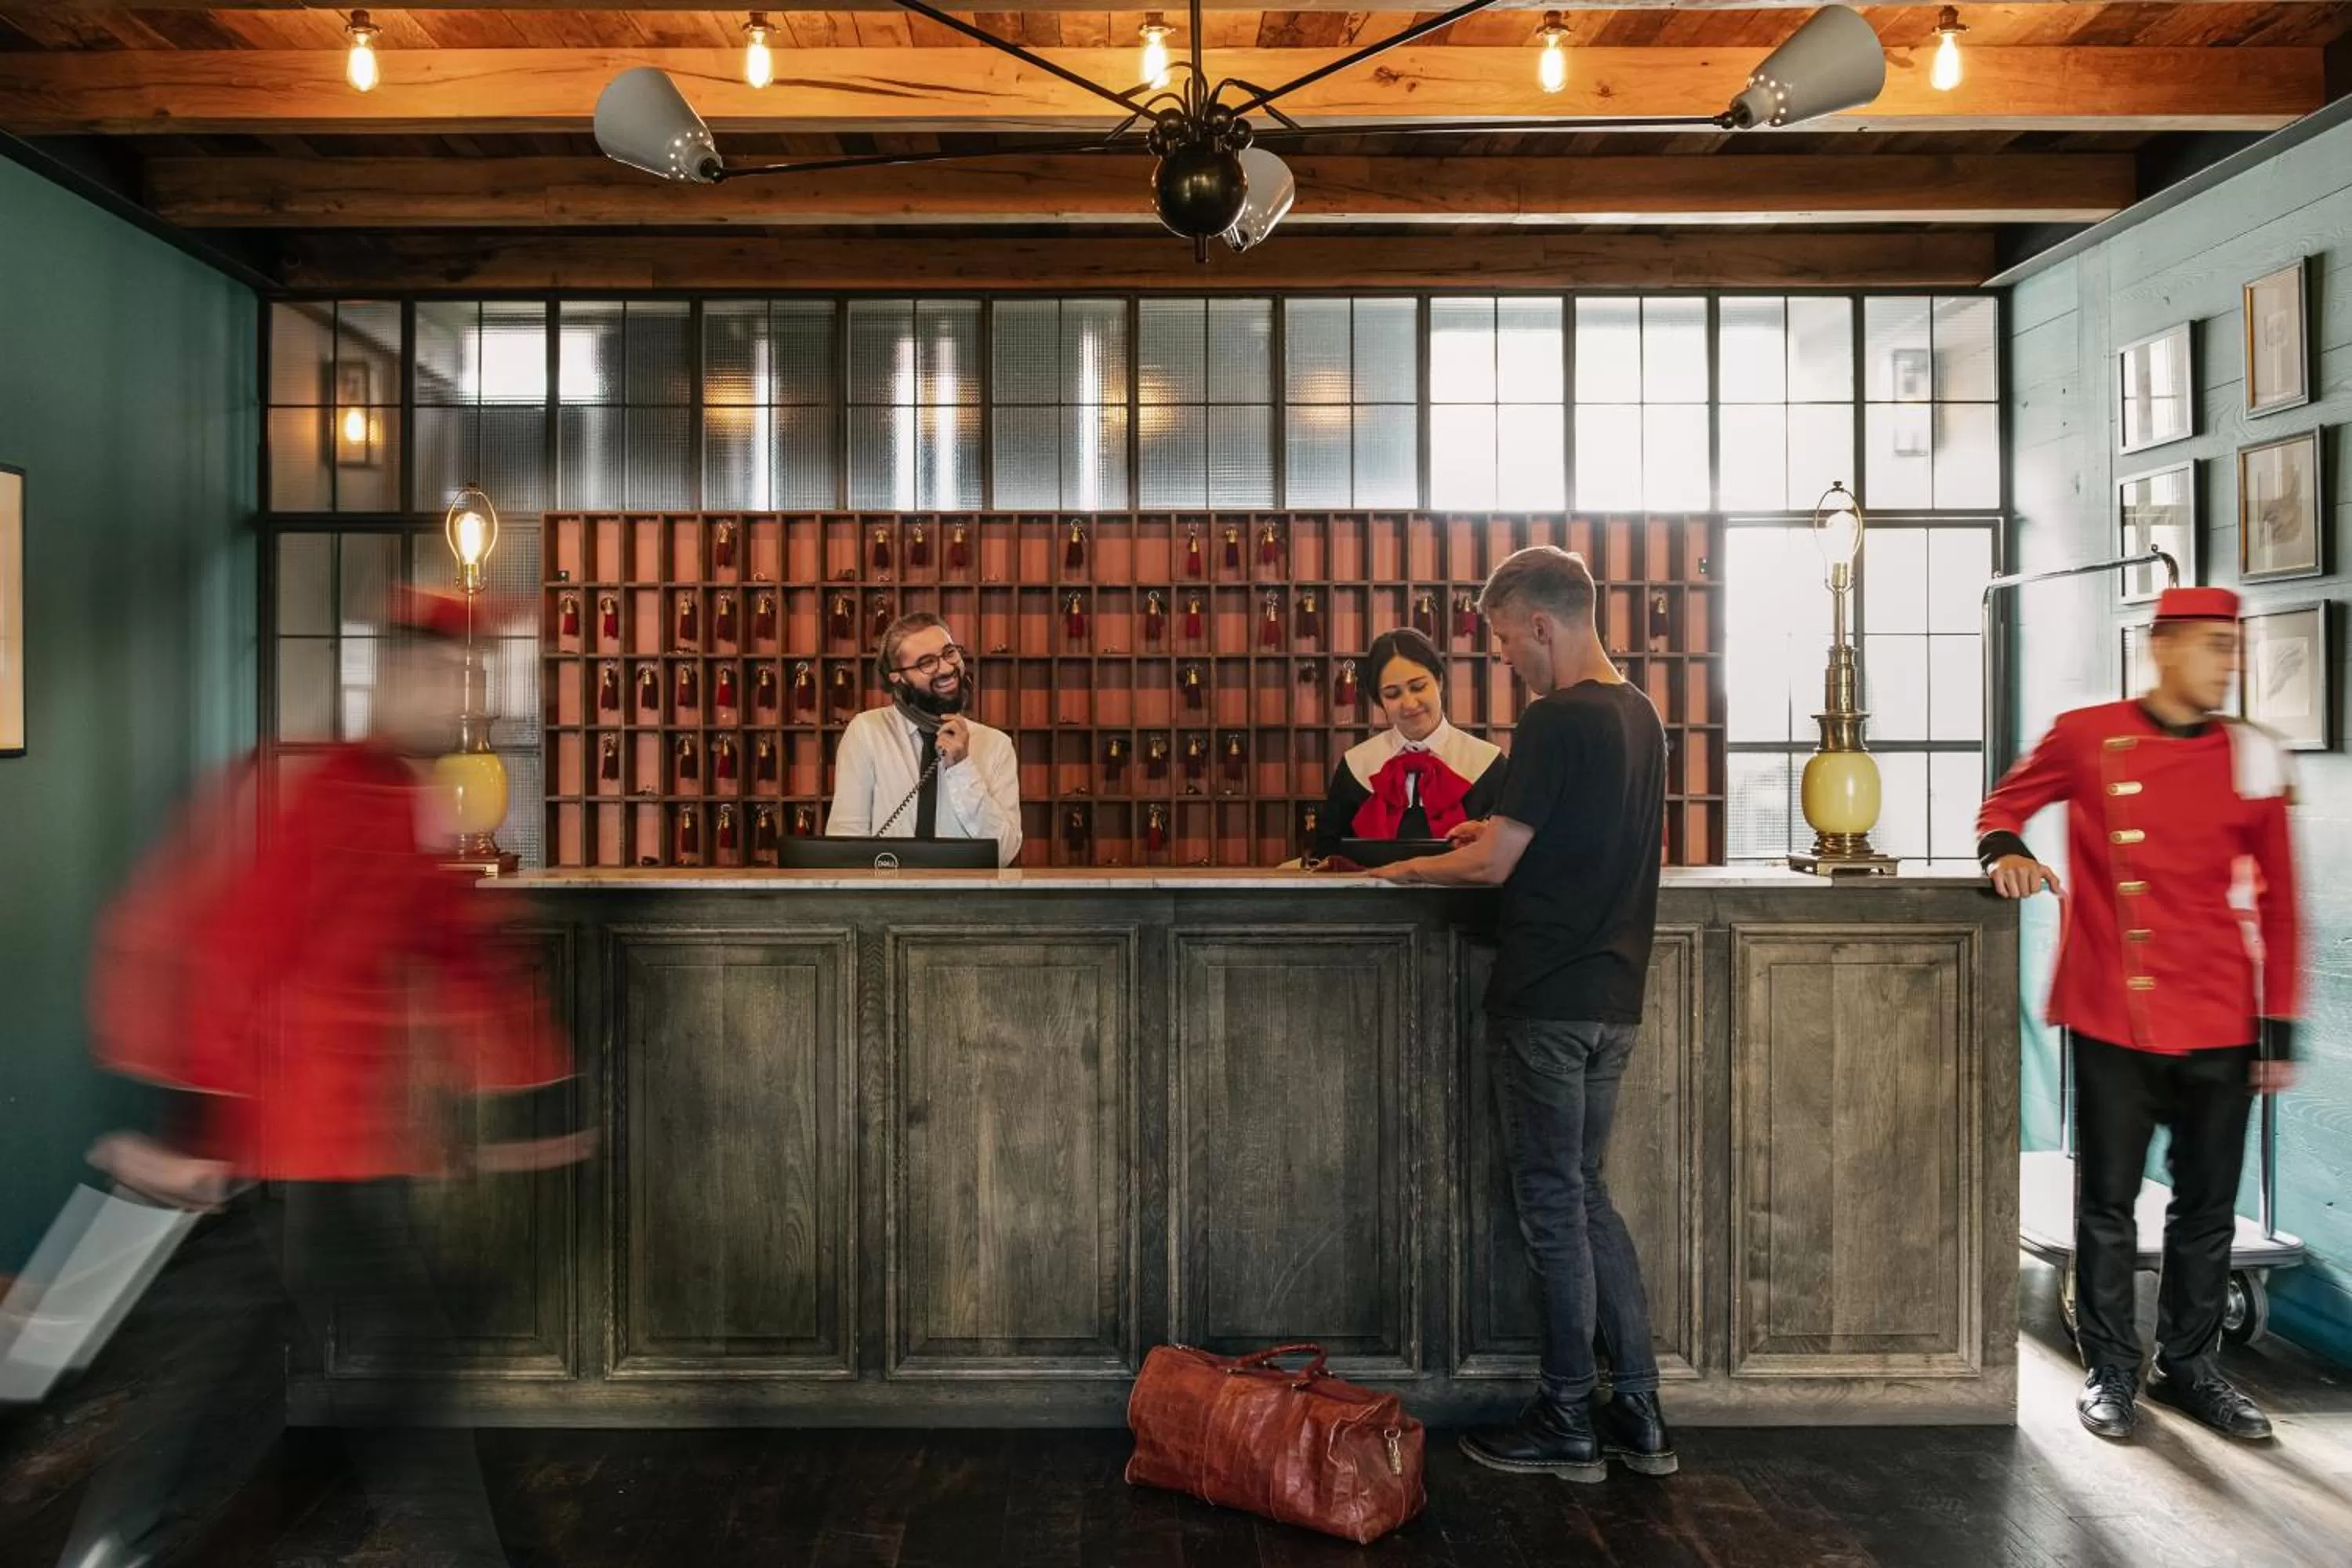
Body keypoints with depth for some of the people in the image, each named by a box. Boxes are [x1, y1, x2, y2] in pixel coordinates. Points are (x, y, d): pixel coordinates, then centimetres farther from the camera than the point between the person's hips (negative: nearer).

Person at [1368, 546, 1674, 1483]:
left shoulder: (1555, 720, -16)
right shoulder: (1639, 712, 11)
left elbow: (1494, 868, -16)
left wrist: (1404, 870, -1)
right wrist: (1504, 833, 16)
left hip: (1547, 1001, -8)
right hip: (1613, 994, 9)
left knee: (1554, 1204, 3)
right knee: (1587, 1196, 17)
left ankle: (1566, 1424, 16)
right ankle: (1637, 1415, 23)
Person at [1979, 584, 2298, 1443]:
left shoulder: (2254, 756, 3)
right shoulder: (2086, 736, -3)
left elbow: (2278, 904, 6)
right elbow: (2003, 806, 10)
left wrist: (2279, 1031, 3)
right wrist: (2006, 850, -15)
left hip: (2218, 1023, 3)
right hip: (2111, 1019, -2)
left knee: (2208, 1207, 13)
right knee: (2107, 1203, 6)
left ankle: (2189, 1366, 30)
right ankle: (2111, 1370, 22)